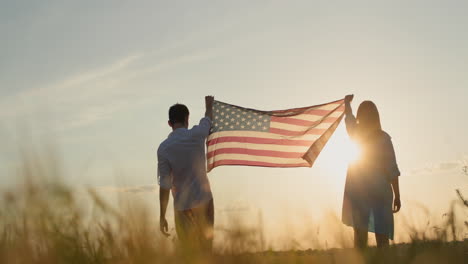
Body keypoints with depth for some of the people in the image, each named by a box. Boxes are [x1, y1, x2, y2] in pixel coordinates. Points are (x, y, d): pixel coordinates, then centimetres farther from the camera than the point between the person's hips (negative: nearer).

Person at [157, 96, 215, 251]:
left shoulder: (164, 148, -9)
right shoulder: (196, 135, -5)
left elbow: (164, 185, -10)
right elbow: (208, 119, 19)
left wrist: (162, 216, -3)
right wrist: (209, 105, 41)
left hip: (183, 207, -1)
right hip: (204, 201, 1)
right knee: (206, 248, 11)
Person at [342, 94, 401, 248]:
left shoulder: (355, 132, 2)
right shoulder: (383, 137, -4)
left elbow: (349, 117, 25)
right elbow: (392, 169, -6)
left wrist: (347, 102, 46)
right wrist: (397, 196, 0)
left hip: (358, 189, 2)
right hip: (380, 189, -1)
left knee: (360, 234, 1)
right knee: (382, 237, 1)